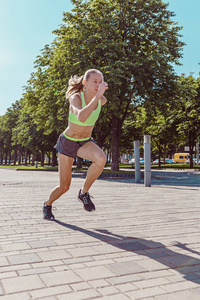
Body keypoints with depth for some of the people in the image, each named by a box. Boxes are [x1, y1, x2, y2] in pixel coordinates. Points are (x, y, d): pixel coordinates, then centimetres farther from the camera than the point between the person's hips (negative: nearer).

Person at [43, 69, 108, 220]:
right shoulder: (75, 97, -24)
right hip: (67, 142, -3)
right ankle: (48, 205, 36)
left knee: (101, 159, -33)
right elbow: (82, 117, -47)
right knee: (65, 186, 3)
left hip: (86, 142, 3)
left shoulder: (102, 100, -9)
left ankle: (84, 192, -10)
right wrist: (97, 95, -45)